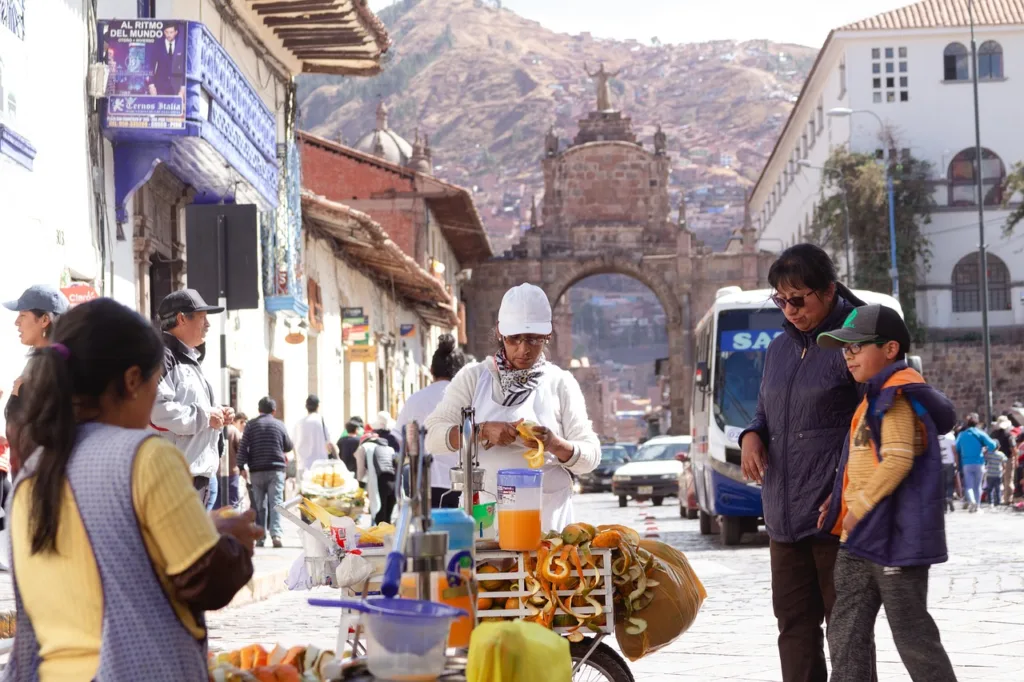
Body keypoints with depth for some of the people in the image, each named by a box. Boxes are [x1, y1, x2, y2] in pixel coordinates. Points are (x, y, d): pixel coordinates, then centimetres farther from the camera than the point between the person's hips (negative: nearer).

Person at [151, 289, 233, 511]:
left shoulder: (190, 361, 23)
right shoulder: (162, 358, -11)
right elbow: (156, 409, -26)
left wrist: (218, 417, 11)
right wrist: (205, 416, -16)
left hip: (203, 474, 11)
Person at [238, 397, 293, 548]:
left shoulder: (251, 425, 3)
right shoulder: (279, 425, 5)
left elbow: (243, 447, -3)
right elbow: (288, 447, 15)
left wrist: (242, 467, -1)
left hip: (256, 471, 1)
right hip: (276, 470, -1)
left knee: (259, 504, 9)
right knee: (275, 503, -5)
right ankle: (276, 534, -21)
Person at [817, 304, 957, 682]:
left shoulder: (897, 396, -13)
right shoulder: (874, 398, 18)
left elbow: (897, 462, -22)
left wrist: (859, 508, -18)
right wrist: (840, 500, 18)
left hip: (896, 537, -10)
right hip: (860, 539, 10)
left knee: (911, 632, -1)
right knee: (846, 630, 7)